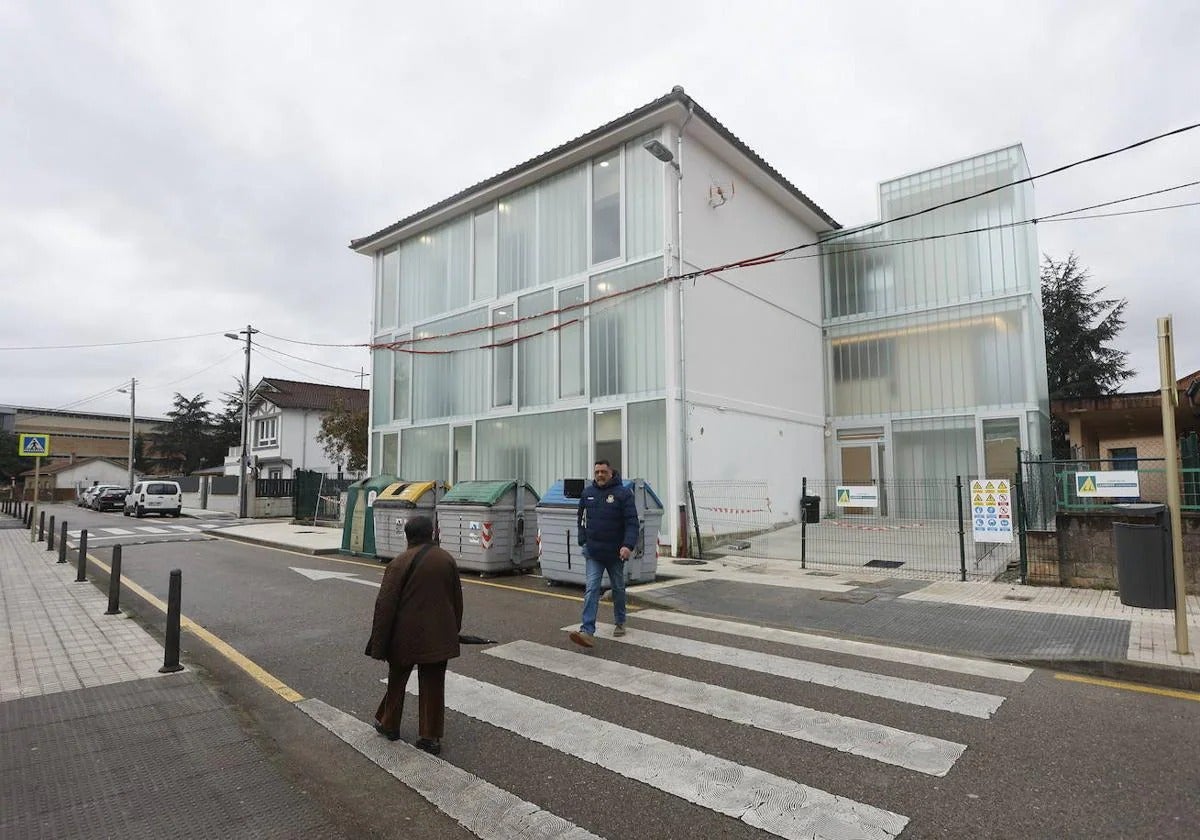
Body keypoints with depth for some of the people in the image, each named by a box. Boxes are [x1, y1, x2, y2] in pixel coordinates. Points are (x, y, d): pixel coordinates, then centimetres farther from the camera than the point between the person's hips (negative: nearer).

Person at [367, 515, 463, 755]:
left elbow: (385, 606, -12)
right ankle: (431, 737, 15)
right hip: (438, 636, 3)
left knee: (397, 680, 19)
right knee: (433, 686, 11)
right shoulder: (447, 559, 1)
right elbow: (457, 598, 9)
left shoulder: (399, 563, -12)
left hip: (406, 635, -2)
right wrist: (455, 629, 21)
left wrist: (378, 644, -5)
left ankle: (389, 724, 35)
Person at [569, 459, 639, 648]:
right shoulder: (587, 493, 5)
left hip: (615, 553, -2)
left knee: (618, 588, 15)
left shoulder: (623, 493, -9)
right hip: (593, 552, 2)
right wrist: (583, 539, 11)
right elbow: (581, 518, 19)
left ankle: (620, 623, 34)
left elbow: (632, 522, -14)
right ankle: (587, 631, -15)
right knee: (591, 589, -9)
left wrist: (629, 545, -27)